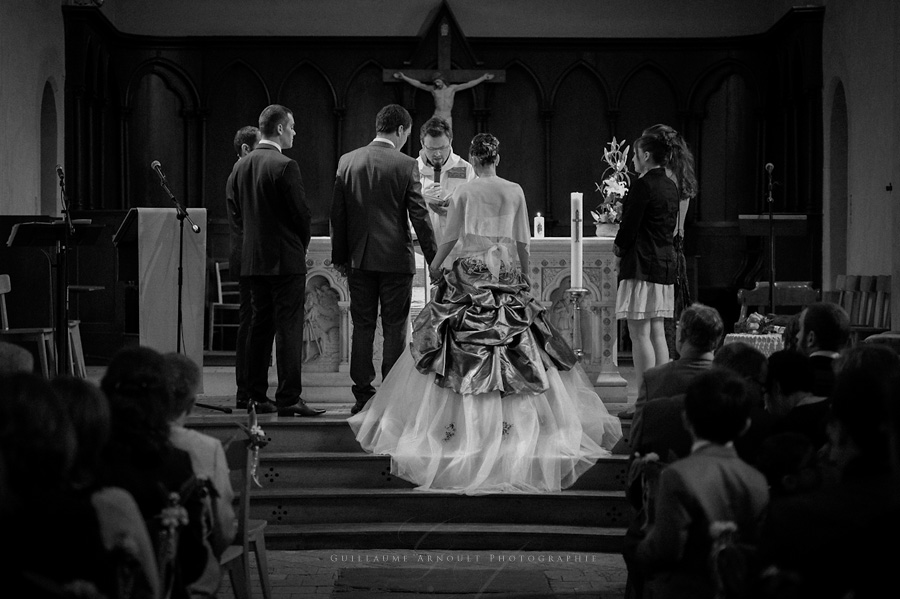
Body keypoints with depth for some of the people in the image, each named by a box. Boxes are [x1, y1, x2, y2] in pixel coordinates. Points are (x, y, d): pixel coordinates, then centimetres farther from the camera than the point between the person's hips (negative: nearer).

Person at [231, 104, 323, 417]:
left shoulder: (241, 166, 8)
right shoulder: (285, 166, -15)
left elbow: (237, 214, 13)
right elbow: (301, 212, -12)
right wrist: (301, 246, 5)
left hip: (253, 259, 7)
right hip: (285, 260, -7)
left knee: (259, 327, 12)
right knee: (289, 329, -5)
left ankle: (257, 397, 14)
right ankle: (288, 399, -7)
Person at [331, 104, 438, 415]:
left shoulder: (348, 161, 3)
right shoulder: (405, 165, -8)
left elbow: (337, 213, 6)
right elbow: (419, 215, -8)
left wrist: (340, 256, 13)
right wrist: (433, 258, -2)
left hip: (359, 260, 3)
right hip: (395, 259, -3)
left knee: (362, 327, 8)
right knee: (394, 329, 3)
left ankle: (363, 395, 7)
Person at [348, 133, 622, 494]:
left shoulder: (463, 192, -2)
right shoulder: (515, 192, 3)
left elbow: (450, 237, 3)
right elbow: (523, 241, 6)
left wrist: (436, 265, 18)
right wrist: (525, 277, 15)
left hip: (470, 270, -1)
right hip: (507, 272, 1)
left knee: (461, 353, 2)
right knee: (519, 348, 3)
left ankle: (459, 423, 1)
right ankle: (519, 423, 2)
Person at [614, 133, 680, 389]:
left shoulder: (643, 184, -14)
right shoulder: (670, 186, 14)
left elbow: (630, 225, -16)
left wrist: (619, 249, 3)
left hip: (642, 263, -9)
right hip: (665, 261, 9)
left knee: (639, 332, -7)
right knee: (657, 332, 12)